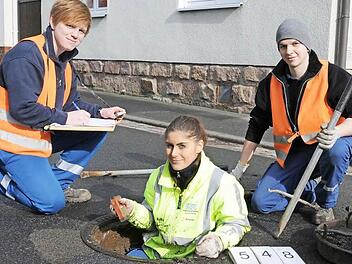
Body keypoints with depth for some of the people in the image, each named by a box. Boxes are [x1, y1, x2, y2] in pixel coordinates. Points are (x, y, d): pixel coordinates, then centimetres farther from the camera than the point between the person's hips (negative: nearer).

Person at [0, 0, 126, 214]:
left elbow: (72, 104, 11)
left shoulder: (65, 63, 8)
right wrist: (65, 118, -22)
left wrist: (100, 113, -6)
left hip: (44, 134, 9)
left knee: (97, 131, -1)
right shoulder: (26, 55, -22)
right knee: (52, 203, -17)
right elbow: (23, 109, -28)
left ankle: (59, 183, 5)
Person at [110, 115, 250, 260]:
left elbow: (236, 223, -5)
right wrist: (133, 210, -3)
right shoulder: (158, 176, 5)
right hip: (156, 250, 5)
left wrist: (218, 241, -24)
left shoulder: (222, 183, -13)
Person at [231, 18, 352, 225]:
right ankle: (314, 190, 14)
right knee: (261, 202, -11)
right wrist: (240, 168, 8)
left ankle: (327, 203, -8)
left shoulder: (333, 76, -15)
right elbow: (257, 125, 6)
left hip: (329, 145, -3)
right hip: (293, 152, 4)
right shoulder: (271, 83, -1)